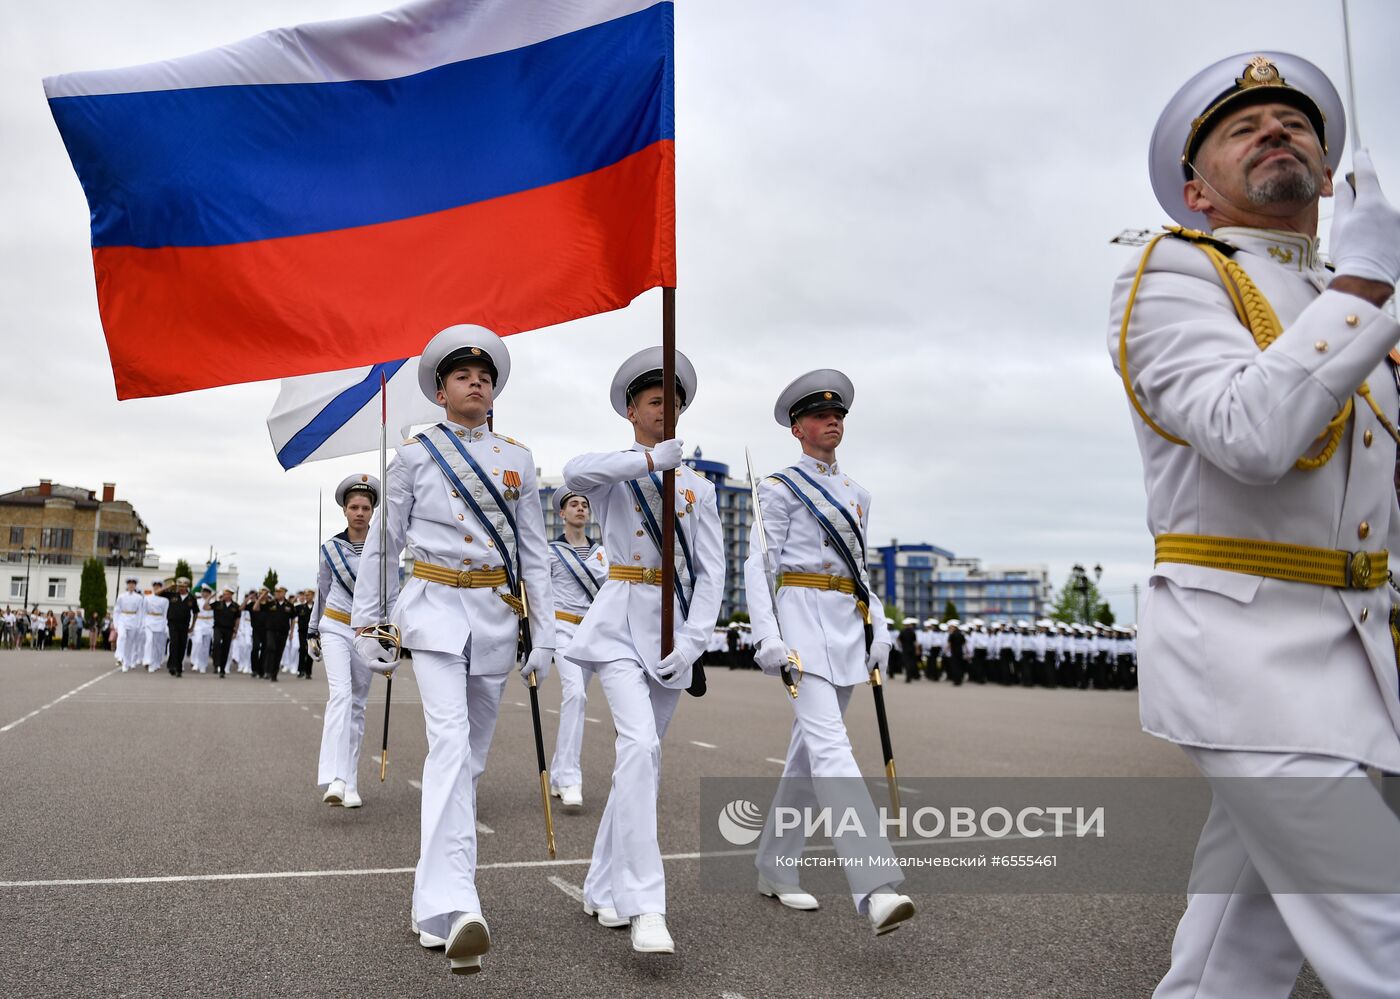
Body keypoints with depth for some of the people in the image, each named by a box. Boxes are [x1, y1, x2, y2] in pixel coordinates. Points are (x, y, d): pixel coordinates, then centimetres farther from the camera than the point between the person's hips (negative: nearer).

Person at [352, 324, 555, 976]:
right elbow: (381, 544, 8)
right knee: (449, 742, -19)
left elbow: (535, 551, 9)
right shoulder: (415, 454, 3)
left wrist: (543, 636, 4)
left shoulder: (517, 458, 9)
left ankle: (437, 862, 27)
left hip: (498, 611, 3)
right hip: (436, 606, -3)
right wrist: (366, 623, 6)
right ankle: (452, 908, -26)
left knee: (472, 750, 9)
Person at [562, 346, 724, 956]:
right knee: (639, 745, -21)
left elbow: (710, 572, 5)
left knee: (643, 755, 9)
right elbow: (574, 473, -22)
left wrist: (692, 641, -8)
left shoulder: (698, 487, 13)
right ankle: (644, 905, -22)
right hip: (621, 621, -4)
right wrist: (652, 458, -30)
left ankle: (604, 888, 23)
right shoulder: (611, 475, 4)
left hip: (673, 628, 4)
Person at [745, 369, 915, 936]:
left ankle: (773, 869, 24)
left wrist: (875, 632, 14)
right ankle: (874, 889, -28)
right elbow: (757, 566, -4)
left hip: (849, 626, 7)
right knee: (831, 749, -18)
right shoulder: (779, 488, 1)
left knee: (808, 751, 11)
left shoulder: (856, 495, 20)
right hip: (802, 621, -7)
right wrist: (768, 637, -15)